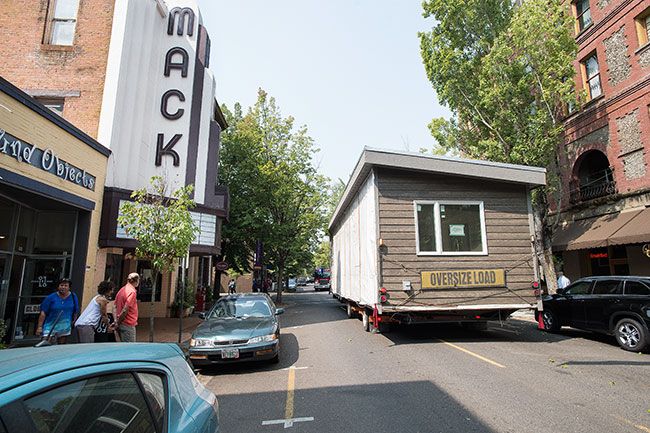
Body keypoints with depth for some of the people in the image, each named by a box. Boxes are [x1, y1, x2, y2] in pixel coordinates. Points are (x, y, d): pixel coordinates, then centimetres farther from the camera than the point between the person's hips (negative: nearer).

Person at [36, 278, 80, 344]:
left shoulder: (73, 297, 2)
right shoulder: (51, 297, -6)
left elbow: (76, 312, 11)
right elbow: (43, 313, -5)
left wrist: (72, 322, 11)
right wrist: (39, 327, -8)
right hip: (50, 327, -3)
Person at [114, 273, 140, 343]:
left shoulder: (122, 290, 8)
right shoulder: (132, 292, -17)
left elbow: (116, 306, 12)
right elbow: (125, 310, -21)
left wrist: (117, 321, 12)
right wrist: (118, 323, -9)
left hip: (121, 324, 8)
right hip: (128, 325, -8)